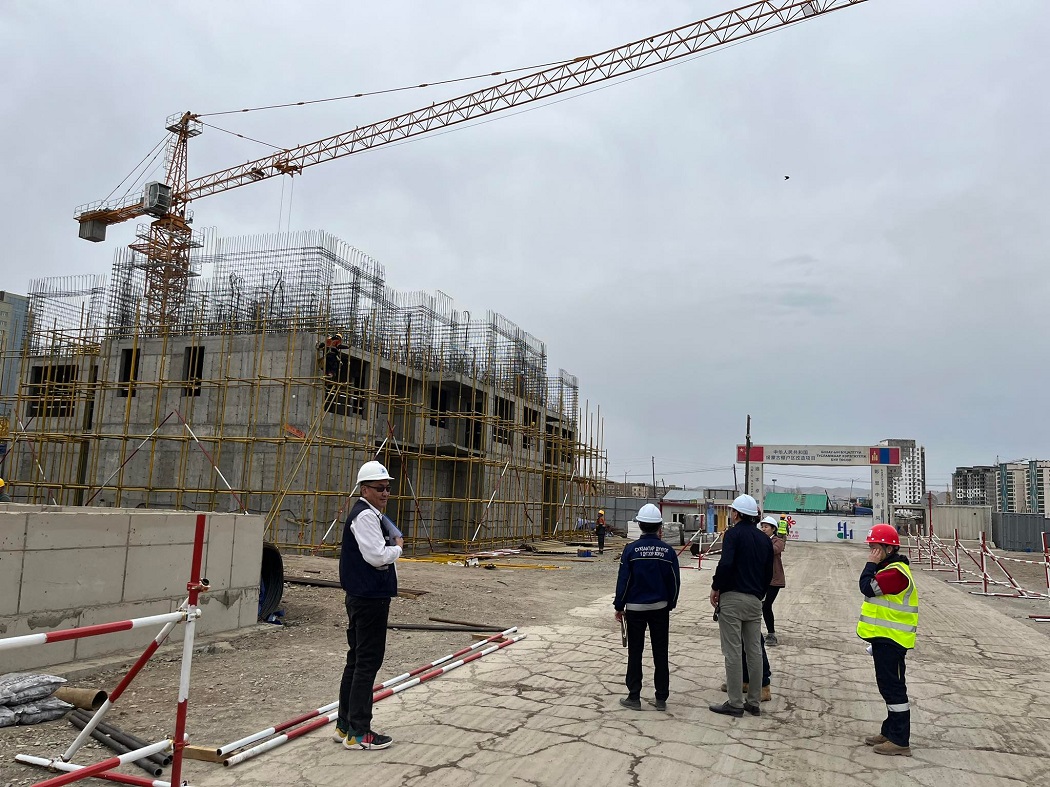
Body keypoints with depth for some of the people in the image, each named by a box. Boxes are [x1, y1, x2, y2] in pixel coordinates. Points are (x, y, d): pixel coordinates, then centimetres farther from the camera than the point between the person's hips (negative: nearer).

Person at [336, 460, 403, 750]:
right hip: (368, 599, -11)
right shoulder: (365, 516, -17)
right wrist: (397, 547, -9)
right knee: (367, 662, -4)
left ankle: (345, 726, 26)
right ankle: (358, 733, 4)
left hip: (367, 598, 11)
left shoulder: (372, 515, 17)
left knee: (357, 660, 16)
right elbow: (377, 556, -25)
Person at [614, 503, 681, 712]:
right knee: (660, 653, 10)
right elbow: (675, 582, 1)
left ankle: (634, 697, 11)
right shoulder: (668, 551, -6)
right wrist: (670, 605, 15)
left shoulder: (631, 549, -12)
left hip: (635, 608, -2)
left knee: (635, 652, 7)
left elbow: (623, 580, -9)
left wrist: (619, 606, 2)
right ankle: (661, 698, 15)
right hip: (660, 608, 2)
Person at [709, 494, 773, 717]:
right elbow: (769, 572, 15)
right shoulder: (764, 539, 13)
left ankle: (735, 703, 3)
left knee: (733, 652, -1)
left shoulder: (734, 533, -9)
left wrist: (716, 588, -10)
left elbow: (725, 564, -22)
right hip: (755, 600, 7)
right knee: (754, 651, 11)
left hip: (732, 598, -7)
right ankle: (754, 702, 18)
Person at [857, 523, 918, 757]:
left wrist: (871, 564, -14)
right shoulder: (889, 568, 15)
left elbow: (868, 587, -26)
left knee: (893, 688, -4)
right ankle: (890, 732, 27)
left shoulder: (896, 571, -20)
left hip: (890, 640, -11)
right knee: (889, 687, 17)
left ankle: (900, 741, 2)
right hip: (884, 638, 11)